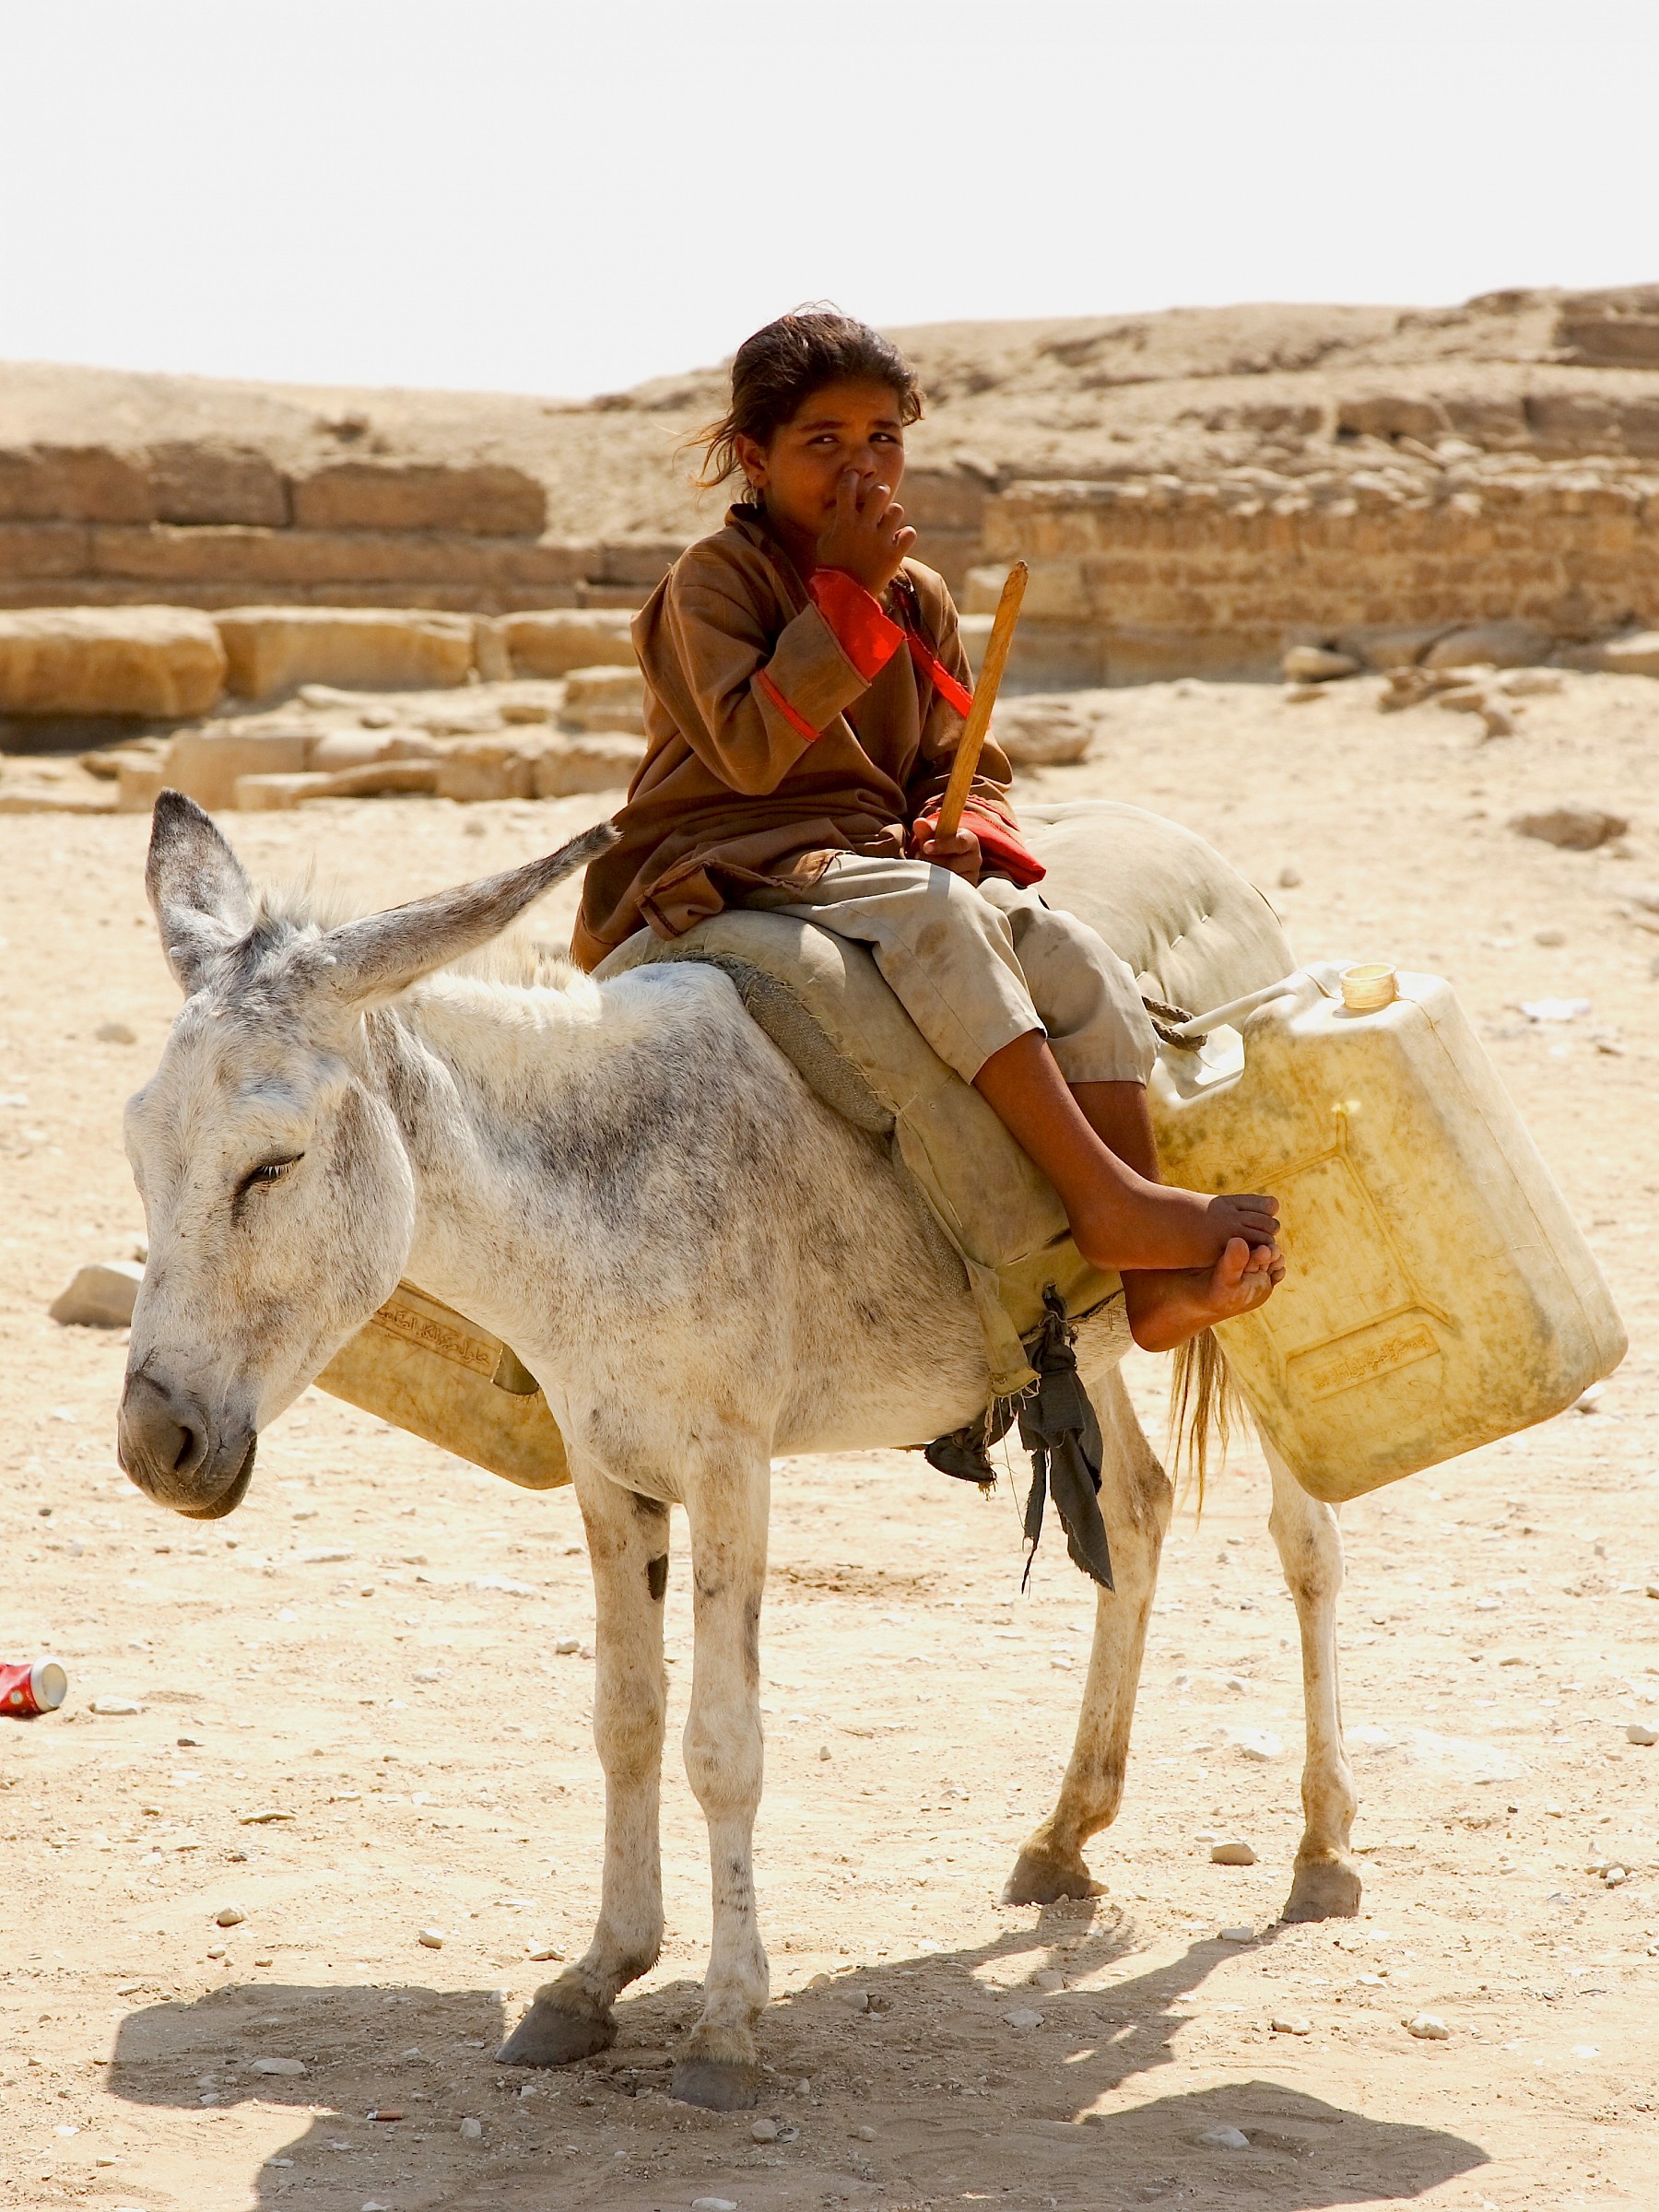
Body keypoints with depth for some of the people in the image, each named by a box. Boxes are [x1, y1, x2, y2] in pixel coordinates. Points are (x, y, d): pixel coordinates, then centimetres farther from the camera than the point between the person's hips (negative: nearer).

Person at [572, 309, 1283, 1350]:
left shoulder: (921, 599, 15)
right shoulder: (715, 580, -5)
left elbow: (970, 764, 19)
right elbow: (752, 751, -18)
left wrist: (966, 827, -6)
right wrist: (845, 593, -17)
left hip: (880, 859, 7)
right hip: (729, 866, -6)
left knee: (1078, 958, -18)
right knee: (936, 914, -36)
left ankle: (1155, 1279, -24)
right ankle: (1104, 1195, -40)